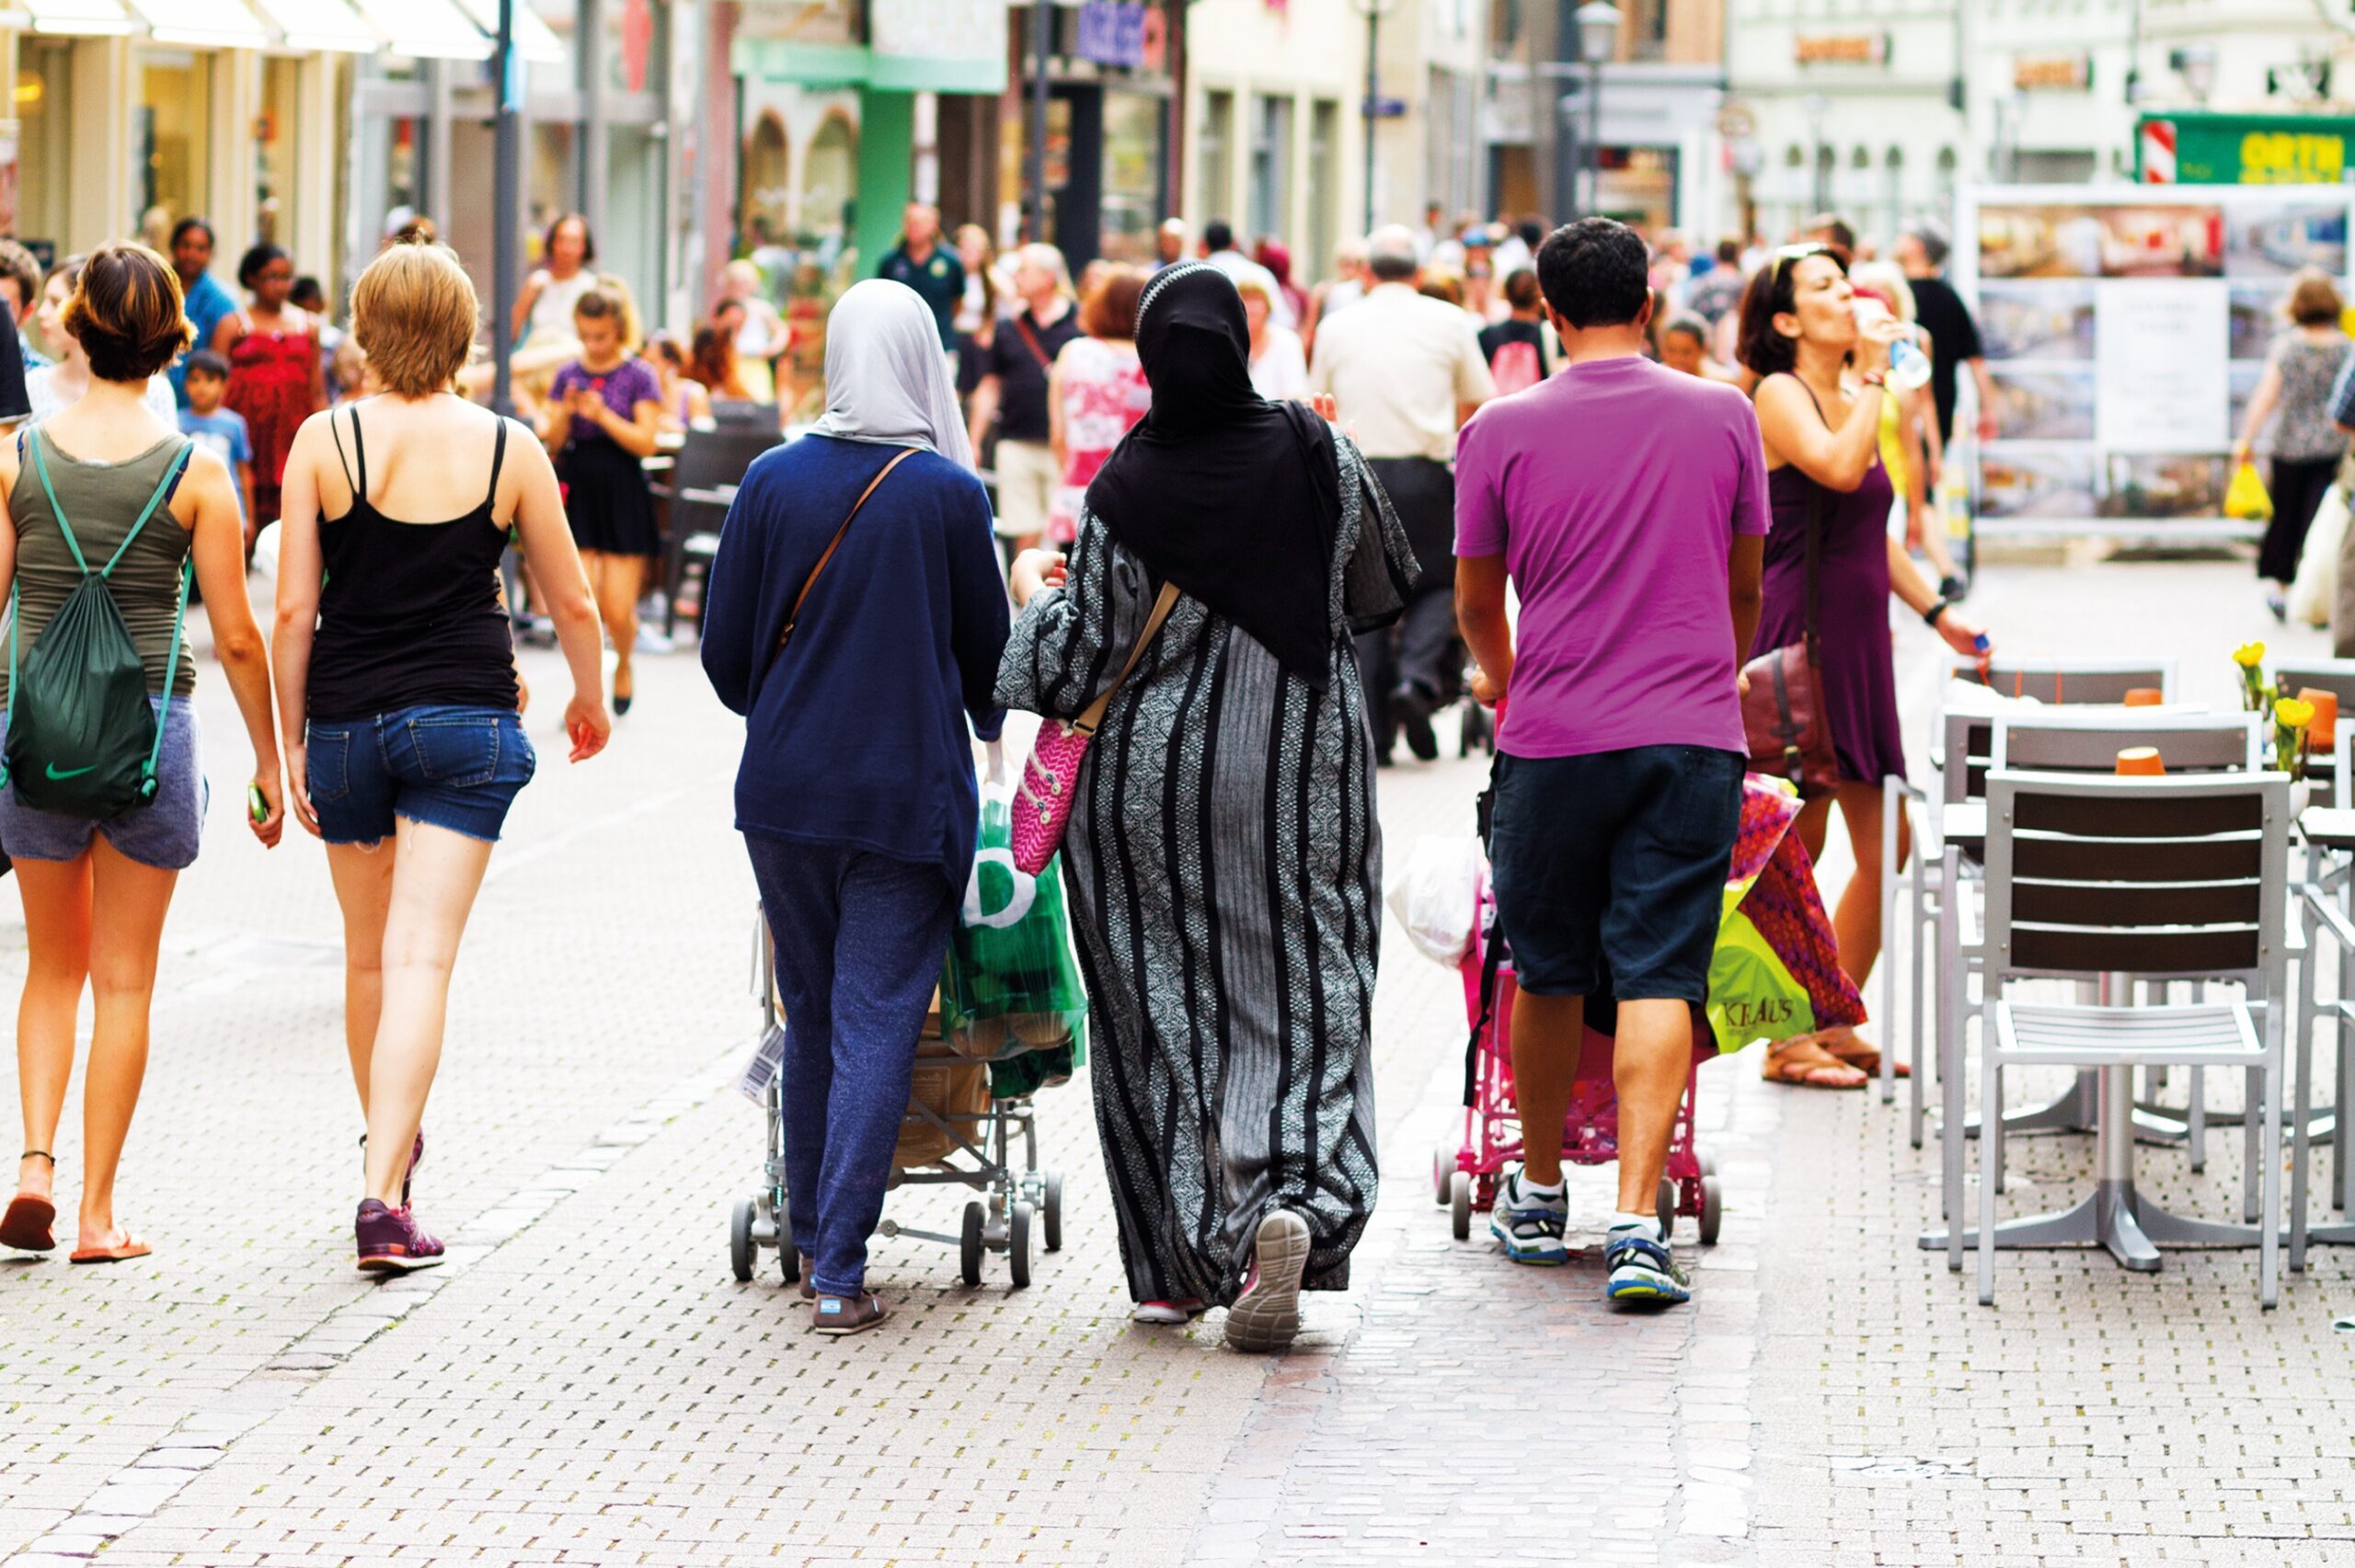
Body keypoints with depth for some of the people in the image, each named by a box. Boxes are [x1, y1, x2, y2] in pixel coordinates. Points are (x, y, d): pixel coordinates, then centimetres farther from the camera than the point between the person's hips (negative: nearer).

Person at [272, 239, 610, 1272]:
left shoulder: (325, 440, -4)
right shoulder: (508, 449, -2)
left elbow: (292, 611, -5)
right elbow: (570, 602, 6)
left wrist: (291, 738, 5)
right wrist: (590, 700, 24)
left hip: (347, 721, 1)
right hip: (466, 720, -1)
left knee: (369, 953, 19)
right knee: (423, 957, -6)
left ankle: (388, 1141, 38)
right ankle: (385, 1197, -17)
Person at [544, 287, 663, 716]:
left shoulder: (638, 376, -3)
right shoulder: (569, 375, 6)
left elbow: (646, 442, -11)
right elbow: (553, 444, 5)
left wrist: (602, 415, -21)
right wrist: (565, 412, -14)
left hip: (622, 495, -2)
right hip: (577, 491, 2)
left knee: (618, 611, -2)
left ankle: (624, 665, 29)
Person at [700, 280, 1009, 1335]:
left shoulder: (774, 481, -2)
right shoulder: (949, 493, -8)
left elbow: (725, 648, 3)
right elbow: (988, 646, 4)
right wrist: (984, 721, 26)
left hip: (785, 784, 3)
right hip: (908, 793, -3)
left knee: (811, 1016, 17)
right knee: (876, 1025, -1)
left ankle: (811, 1238, 26)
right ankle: (838, 1272, -5)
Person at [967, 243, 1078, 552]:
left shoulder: (1079, 326, 0)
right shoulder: (1009, 329, 11)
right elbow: (989, 387, 15)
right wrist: (973, 443, 11)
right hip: (1016, 443, 3)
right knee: (1025, 534, 4)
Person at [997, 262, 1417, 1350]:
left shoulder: (1125, 493, -12)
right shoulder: (1316, 456, -6)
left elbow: (1079, 662, -7)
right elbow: (1382, 589, 8)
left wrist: (1036, 595, 12)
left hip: (1156, 781, -1)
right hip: (1301, 773, 1)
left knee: (1161, 1012, 8)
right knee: (1302, 1000, 5)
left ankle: (1179, 1262, 10)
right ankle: (1292, 1206, -19)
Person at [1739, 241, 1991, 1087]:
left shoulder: (1852, 400, 17)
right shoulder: (1781, 396, -9)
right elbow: (1839, 469, -28)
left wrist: (1936, 612, 23)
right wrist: (1872, 380, -17)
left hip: (1859, 645, 9)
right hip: (1800, 642, -9)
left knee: (1886, 848, 10)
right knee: (1798, 848, -4)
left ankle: (1836, 1025, 20)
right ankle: (1788, 1040, 2)